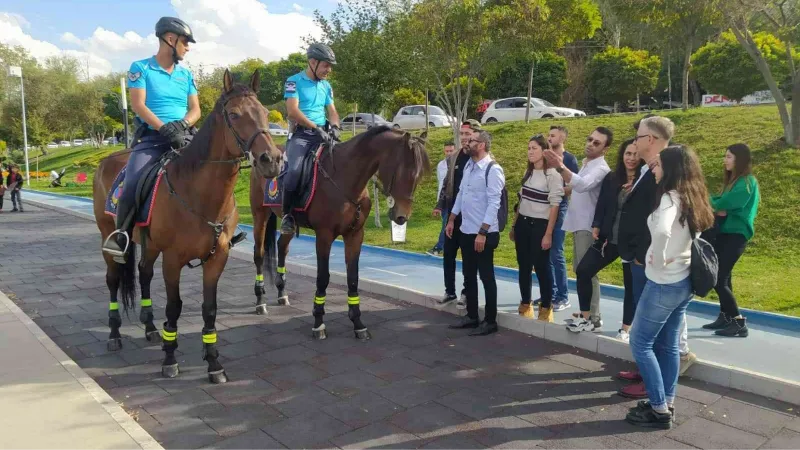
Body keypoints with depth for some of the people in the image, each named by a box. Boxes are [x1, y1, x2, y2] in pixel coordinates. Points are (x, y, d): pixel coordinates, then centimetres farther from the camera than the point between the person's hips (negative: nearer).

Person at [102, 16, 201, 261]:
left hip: (183, 138, 4)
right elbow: (138, 105, -9)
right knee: (132, 185, -20)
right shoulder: (141, 68, 2)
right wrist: (165, 129, -21)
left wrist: (181, 124, -12)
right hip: (151, 138, -3)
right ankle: (120, 235, -1)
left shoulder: (186, 74, 15)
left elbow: (195, 110, 10)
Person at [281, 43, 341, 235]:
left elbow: (332, 111, 17)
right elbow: (293, 112, -13)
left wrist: (335, 126, -5)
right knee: (294, 170, -28)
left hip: (323, 134, 6)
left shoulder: (326, 86, 17)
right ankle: (287, 214, -11)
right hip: (301, 134, -6)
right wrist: (316, 127, -20)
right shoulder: (294, 81, -2)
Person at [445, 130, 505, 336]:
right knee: (469, 276, 16)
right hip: (466, 231, 8)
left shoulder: (493, 170, -15)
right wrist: (451, 219, 16)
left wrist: (482, 233, -22)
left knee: (486, 276, 3)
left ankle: (490, 321, 15)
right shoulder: (468, 166, 10)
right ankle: (471, 316, 29)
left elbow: (493, 204, -20)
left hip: (484, 233, -8)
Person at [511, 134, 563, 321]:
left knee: (541, 267, 0)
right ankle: (525, 304, 22)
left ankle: (546, 307, 13)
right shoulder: (528, 172, 11)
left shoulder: (553, 174, -10)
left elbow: (554, 206, -12)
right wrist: (514, 225, 16)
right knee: (523, 266, 10)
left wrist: (548, 234, -16)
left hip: (540, 225, -6)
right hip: (523, 223, 6)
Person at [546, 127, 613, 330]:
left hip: (588, 227, -10)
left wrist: (560, 167, -48)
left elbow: (582, 185, -37)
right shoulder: (585, 164, 14)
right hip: (579, 225, 10)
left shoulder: (601, 168, -16)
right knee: (581, 271, 14)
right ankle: (586, 313, 24)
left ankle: (593, 319, -2)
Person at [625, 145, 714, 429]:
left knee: (640, 343, 2)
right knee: (668, 344, 16)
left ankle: (659, 410, 7)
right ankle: (666, 404, 25)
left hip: (665, 282, -9)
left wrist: (659, 258, -24)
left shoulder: (671, 197, -19)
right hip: (684, 280, 9)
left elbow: (662, 230, -39)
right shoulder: (689, 197, 8)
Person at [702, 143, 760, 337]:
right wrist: (718, 209, -10)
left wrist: (711, 201, -2)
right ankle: (725, 318, 22)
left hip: (736, 235, -9)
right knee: (722, 277, 12)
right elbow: (722, 204, 13)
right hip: (725, 233, 9)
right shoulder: (732, 180, 17)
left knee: (718, 279, -12)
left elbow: (724, 204, -23)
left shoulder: (747, 182, -12)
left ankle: (739, 323, -4)